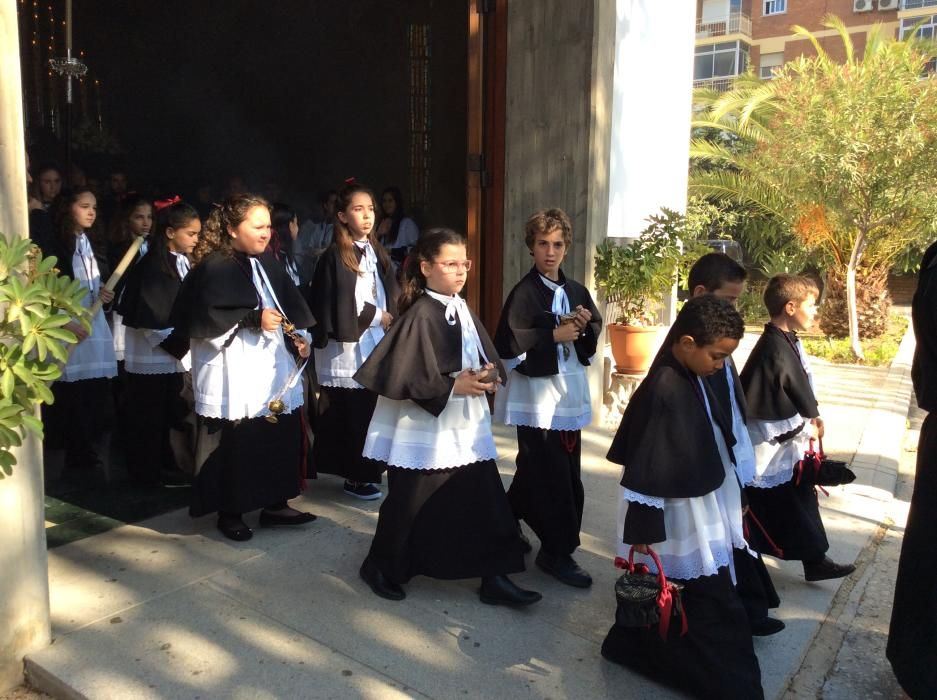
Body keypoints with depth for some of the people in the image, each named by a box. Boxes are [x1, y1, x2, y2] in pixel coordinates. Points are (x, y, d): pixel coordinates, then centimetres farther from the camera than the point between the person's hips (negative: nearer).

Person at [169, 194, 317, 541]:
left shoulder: (268, 264, 12)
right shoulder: (214, 267, -10)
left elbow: (290, 306, 18)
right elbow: (204, 318, -16)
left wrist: (298, 336, 2)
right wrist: (254, 318, -18)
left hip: (273, 366, 7)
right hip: (235, 373, -7)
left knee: (281, 436, 8)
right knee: (235, 443, -1)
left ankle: (275, 504, 23)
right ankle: (230, 512, 16)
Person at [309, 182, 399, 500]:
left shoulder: (377, 252, 13)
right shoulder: (335, 256, -7)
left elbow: (391, 295, 15)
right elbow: (335, 307, -12)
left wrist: (389, 320, -4)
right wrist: (377, 316, -7)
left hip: (377, 342, 6)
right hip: (349, 346, -6)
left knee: (374, 411, 6)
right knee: (354, 414, -1)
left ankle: (366, 471, 18)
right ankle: (356, 476, 10)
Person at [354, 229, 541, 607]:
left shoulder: (463, 310, 6)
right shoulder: (420, 315, -17)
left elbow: (487, 359, 15)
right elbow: (400, 375, -21)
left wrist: (487, 376, -7)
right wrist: (453, 386, -20)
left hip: (466, 426, 7)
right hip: (425, 430, -7)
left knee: (486, 502, 7)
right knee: (408, 504, 9)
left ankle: (495, 579, 19)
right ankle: (381, 567, 31)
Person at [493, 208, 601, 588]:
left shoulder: (577, 291, 9)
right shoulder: (524, 293, -11)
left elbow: (596, 333, 20)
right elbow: (507, 347, -18)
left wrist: (587, 326, -2)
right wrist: (554, 335, -19)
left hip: (570, 394, 7)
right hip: (537, 396, -7)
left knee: (535, 471, 16)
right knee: (553, 477, -2)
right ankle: (558, 550, 15)